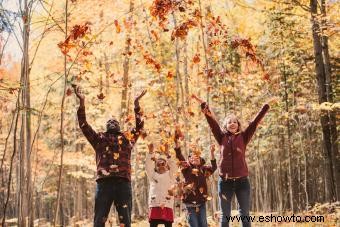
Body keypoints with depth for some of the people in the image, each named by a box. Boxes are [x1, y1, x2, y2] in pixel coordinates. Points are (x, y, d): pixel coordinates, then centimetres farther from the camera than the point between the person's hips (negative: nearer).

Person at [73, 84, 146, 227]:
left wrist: (136, 104, 11)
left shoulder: (128, 137, 23)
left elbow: (139, 126, 18)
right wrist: (82, 103, 7)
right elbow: (83, 125, 14)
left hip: (124, 182, 1)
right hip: (104, 182, -1)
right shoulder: (99, 138, 21)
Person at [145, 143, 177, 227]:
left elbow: (174, 167, 2)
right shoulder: (153, 175, 19)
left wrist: (167, 154, -8)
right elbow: (148, 166, 8)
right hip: (154, 205, 0)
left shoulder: (170, 175, 17)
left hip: (167, 205, 0)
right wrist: (150, 152, -4)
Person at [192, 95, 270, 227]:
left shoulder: (243, 137, 5)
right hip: (225, 182, 1)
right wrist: (203, 104, 1)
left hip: (242, 181, 0)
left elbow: (255, 121, 2)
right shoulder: (222, 138, 6)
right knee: (225, 216, 8)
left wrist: (267, 105, 0)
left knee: (245, 215, 6)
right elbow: (212, 121, 3)